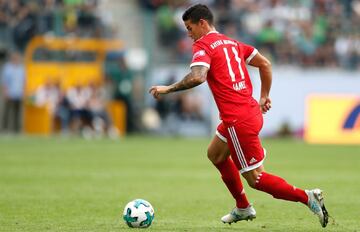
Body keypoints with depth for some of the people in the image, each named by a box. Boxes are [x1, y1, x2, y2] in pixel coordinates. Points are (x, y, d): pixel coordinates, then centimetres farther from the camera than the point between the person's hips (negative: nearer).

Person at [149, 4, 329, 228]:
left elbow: (197, 77, -26)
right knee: (215, 154, 28)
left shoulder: (203, 45, -8)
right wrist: (265, 97, 22)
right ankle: (243, 208, 32)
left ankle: (307, 197, -6)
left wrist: (168, 89, -15)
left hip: (238, 120, -9)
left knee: (255, 179, 0)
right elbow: (265, 63, 18)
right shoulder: (231, 43, 17)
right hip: (251, 111, 9)